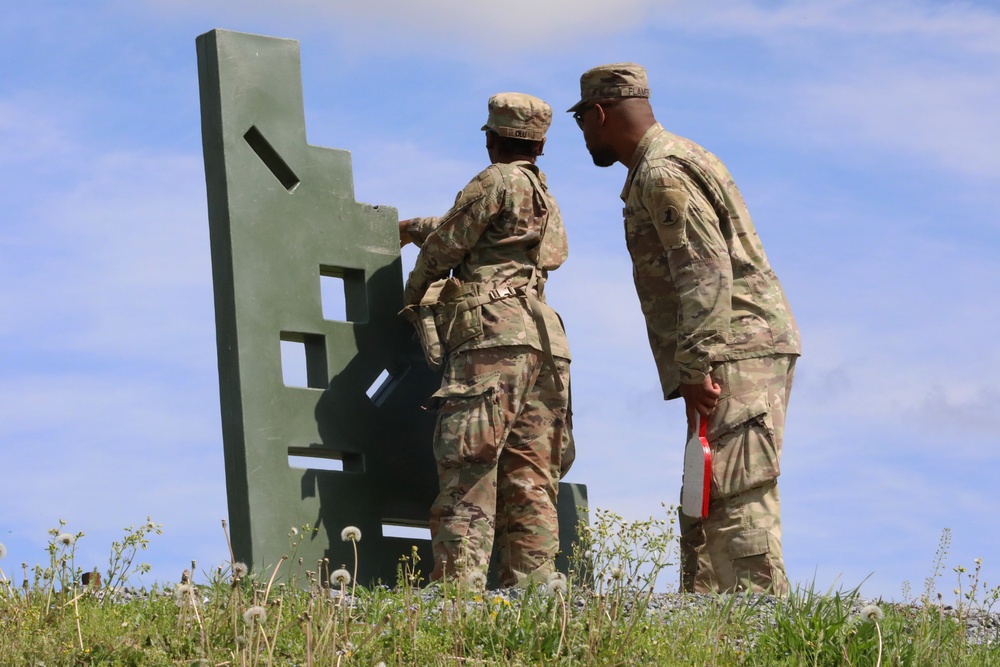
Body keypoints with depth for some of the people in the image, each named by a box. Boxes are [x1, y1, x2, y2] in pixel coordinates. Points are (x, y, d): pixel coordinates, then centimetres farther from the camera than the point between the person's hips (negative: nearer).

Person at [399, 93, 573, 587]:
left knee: (467, 473, -13)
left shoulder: (496, 182, 1)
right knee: (529, 482, 4)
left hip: (494, 337, -8)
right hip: (545, 342, 8)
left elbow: (443, 247, 3)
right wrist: (409, 227, 53)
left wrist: (410, 304, 20)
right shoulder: (544, 199, 28)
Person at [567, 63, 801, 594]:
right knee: (702, 508, 11)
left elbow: (705, 271, -21)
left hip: (735, 355, -11)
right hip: (738, 354, 11)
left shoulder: (662, 173, -11)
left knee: (735, 499, -15)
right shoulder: (676, 159, 23)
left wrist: (697, 367, -25)